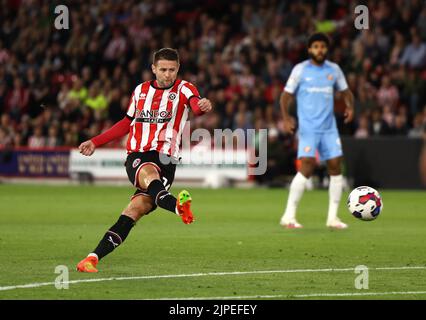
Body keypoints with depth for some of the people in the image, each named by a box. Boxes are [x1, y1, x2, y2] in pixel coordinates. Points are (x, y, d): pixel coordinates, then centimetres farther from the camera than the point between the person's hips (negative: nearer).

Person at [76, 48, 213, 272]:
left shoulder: (183, 89, 5)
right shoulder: (141, 91, 17)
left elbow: (195, 104, -20)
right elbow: (127, 123, 30)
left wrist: (202, 106, -45)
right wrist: (95, 142, 30)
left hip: (166, 159, 0)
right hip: (137, 156, 0)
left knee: (136, 210, -16)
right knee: (150, 174, -37)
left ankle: (93, 258, -19)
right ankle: (177, 206, -69)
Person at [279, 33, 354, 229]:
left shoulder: (334, 70, 9)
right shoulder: (300, 70, -1)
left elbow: (345, 91, 18)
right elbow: (286, 95, 1)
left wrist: (350, 106, -3)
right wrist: (286, 117, -14)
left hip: (329, 127, 5)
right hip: (308, 127, -5)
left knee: (335, 167, -1)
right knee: (307, 167, -16)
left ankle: (332, 217, 8)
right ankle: (288, 216, -12)